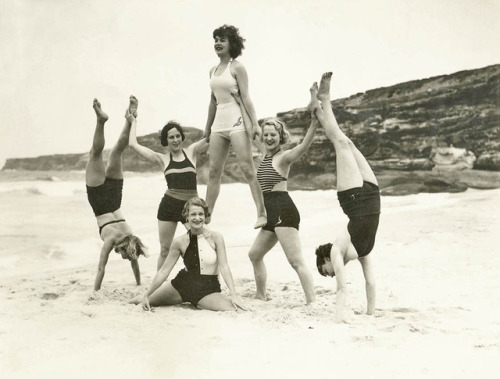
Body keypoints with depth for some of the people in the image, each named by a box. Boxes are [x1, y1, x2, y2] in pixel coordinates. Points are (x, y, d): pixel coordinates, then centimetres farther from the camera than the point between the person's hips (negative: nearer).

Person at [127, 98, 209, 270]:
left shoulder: (191, 151, 7)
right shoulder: (162, 159, 6)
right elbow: (133, 144, 6)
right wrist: (133, 122, 17)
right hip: (169, 205, 0)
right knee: (165, 250, 6)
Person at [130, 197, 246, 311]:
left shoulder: (215, 237, -10)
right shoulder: (180, 242, -6)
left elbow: (224, 267, -13)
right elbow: (164, 271, 0)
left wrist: (233, 295, -22)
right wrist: (147, 295, -1)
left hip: (208, 290, -1)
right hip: (183, 284, 1)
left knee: (232, 310, -25)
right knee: (146, 302, 5)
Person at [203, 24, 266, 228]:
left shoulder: (237, 67, -3)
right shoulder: (213, 71, 16)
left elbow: (246, 97, -8)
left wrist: (254, 123, -16)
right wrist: (207, 127, 21)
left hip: (236, 122, -7)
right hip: (219, 123, 7)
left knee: (247, 169, -11)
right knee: (213, 171, 5)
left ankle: (261, 213, -10)